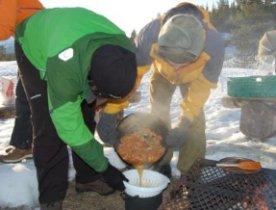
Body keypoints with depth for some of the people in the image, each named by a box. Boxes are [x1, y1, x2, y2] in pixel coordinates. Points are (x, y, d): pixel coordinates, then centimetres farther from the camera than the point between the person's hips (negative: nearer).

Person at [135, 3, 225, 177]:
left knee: (195, 118, -12)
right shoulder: (151, 34, -43)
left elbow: (202, 88, -30)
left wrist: (185, 122, -34)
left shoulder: (214, 44, -42)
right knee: (158, 113, -7)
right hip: (162, 72, 1)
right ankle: (161, 162, 11)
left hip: (195, 77, -1)